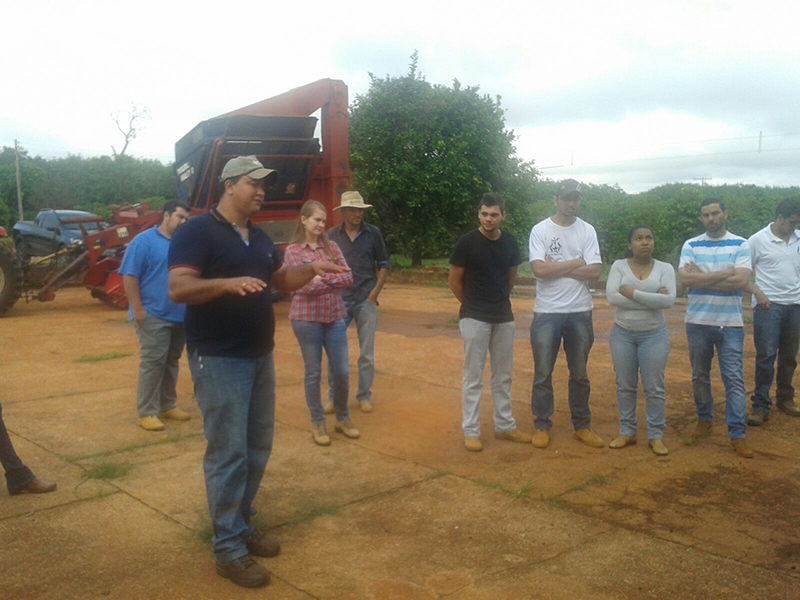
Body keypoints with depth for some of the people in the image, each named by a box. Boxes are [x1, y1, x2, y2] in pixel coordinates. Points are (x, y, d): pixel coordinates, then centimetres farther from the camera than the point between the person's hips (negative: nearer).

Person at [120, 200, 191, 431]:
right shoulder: (144, 241, -6)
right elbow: (129, 276, -11)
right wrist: (137, 309, -18)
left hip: (179, 316, 7)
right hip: (153, 315, -7)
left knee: (172, 362, 13)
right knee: (152, 362, -7)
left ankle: (167, 405, 24)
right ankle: (146, 412, 0)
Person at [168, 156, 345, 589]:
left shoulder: (259, 237, 14)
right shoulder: (196, 232, -11)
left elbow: (282, 280, 23)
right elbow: (178, 289, -22)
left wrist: (312, 270, 4)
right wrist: (229, 282, -38)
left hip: (260, 355, 8)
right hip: (218, 359, -8)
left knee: (257, 449, 14)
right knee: (228, 454, -4)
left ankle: (242, 524, 30)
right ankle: (228, 549, 8)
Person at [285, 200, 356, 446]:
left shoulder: (331, 246, 7)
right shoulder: (293, 250, -3)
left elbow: (348, 278, -1)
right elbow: (304, 286, -12)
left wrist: (321, 279, -12)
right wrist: (334, 279, -5)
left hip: (335, 316, 3)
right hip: (306, 318, -3)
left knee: (341, 371, 6)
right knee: (313, 372, 6)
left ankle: (343, 418, 26)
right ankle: (317, 423, 21)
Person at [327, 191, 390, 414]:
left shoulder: (373, 233, 2)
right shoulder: (332, 235, 3)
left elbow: (383, 265, 6)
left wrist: (375, 292, -4)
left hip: (366, 300, 0)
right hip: (339, 300, 0)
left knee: (367, 354, 5)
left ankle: (364, 396, 19)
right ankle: (334, 396, 17)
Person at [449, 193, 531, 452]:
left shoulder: (509, 242, 3)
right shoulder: (468, 242, -10)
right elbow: (454, 280, -2)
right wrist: (472, 304, 7)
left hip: (504, 317, 5)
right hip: (475, 319, -5)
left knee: (503, 375, 13)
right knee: (473, 375, 1)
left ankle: (504, 426, 26)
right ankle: (470, 431, 10)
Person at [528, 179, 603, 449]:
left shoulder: (587, 231, 3)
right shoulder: (540, 230, -3)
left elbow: (595, 271, -8)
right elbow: (539, 269, -17)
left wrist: (556, 268, -13)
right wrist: (576, 262, -10)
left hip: (580, 312, 2)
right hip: (546, 312, -2)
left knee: (580, 374, 13)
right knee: (543, 373, 5)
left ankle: (582, 426, 25)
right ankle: (542, 426, 18)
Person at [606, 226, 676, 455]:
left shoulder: (665, 268, -1)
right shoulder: (619, 266, -2)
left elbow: (669, 300, -16)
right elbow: (612, 297, -16)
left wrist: (633, 293, -18)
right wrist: (652, 300, -17)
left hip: (654, 335, 0)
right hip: (622, 333, 1)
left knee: (654, 387, 3)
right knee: (625, 386, 8)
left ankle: (655, 435, 14)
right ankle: (627, 432, 21)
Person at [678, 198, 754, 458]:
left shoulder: (740, 245, 0)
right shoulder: (691, 245, 2)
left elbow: (742, 281, -14)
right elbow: (685, 278, -13)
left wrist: (701, 278, -13)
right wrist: (724, 274, -13)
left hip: (730, 323, -1)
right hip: (698, 322, 2)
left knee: (734, 378, -2)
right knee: (699, 375, 13)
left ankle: (738, 433, 3)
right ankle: (704, 419, 31)